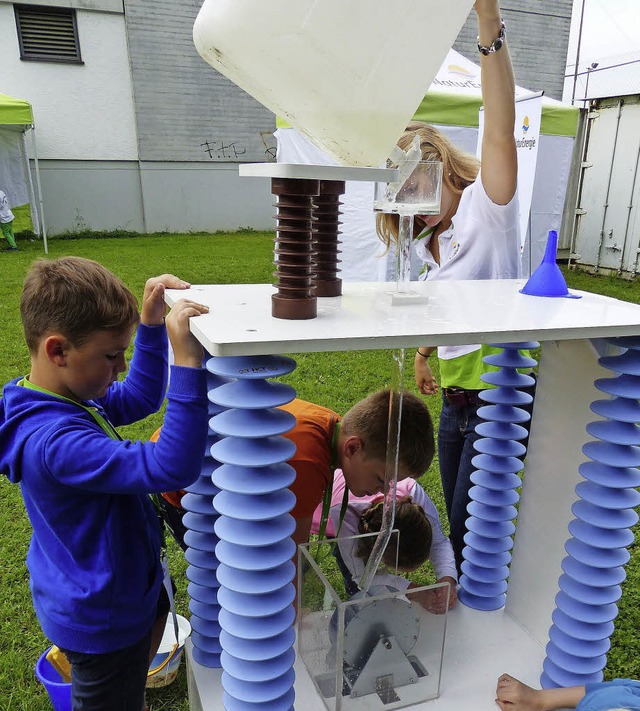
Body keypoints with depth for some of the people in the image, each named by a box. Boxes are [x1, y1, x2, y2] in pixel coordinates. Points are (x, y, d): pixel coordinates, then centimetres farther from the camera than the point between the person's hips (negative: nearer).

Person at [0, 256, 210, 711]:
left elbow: (140, 398, 5)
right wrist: (188, 363, -49)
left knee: (154, 624, 35)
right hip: (102, 618, -9)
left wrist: (151, 323, -7)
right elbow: (173, 467, -45)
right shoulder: (57, 443, -38)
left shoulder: (66, 397, -8)